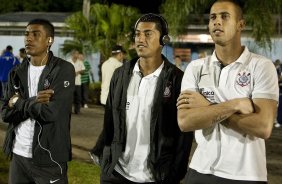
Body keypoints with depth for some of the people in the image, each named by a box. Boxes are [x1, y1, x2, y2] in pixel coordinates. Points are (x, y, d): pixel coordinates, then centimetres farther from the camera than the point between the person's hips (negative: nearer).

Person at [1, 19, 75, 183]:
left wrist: (19, 102, -6)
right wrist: (33, 102, -14)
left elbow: (51, 112, -20)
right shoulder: (17, 73, 9)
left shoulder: (63, 70, -9)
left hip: (49, 158, -5)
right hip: (18, 155, 5)